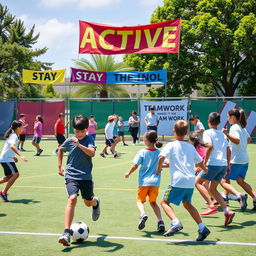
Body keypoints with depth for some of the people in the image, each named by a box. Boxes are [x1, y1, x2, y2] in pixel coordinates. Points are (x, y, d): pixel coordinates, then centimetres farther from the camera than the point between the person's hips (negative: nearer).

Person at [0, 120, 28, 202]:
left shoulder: (13, 135, 13)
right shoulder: (14, 136, -18)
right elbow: (12, 146, -38)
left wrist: (13, 157, 27)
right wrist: (21, 156, -46)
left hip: (8, 159, 10)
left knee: (9, 176, 14)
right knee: (16, 174, -14)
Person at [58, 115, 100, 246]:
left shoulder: (89, 139, -5)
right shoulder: (69, 141, 1)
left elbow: (92, 153, -25)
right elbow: (61, 150, 23)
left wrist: (79, 144, -35)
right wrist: (60, 166, 20)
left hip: (86, 176, 0)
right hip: (71, 175, 0)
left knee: (88, 202, 12)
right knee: (72, 199, -21)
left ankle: (96, 202, 54)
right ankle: (66, 233, -26)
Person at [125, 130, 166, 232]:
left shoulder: (142, 152, -5)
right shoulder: (159, 153, 1)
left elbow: (135, 165, -5)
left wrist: (128, 173, 12)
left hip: (144, 181, -3)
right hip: (155, 182, 3)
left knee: (140, 201, 9)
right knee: (153, 202, 15)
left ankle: (143, 214, -21)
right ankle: (160, 220, -2)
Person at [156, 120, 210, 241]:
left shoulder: (171, 145, 0)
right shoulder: (191, 147, 15)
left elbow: (162, 156, -17)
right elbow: (200, 162, 26)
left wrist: (159, 168, 0)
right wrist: (205, 169, 47)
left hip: (178, 180, -6)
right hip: (191, 182, 6)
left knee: (165, 202, 3)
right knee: (188, 204, 22)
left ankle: (176, 223, -20)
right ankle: (202, 228, 12)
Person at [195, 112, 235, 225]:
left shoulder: (207, 132, -2)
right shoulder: (222, 134, 18)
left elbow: (210, 146, -18)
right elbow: (228, 150, 16)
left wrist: (204, 163, -14)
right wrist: (228, 165, 23)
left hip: (213, 164, -7)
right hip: (223, 165, 7)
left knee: (198, 182, 8)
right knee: (212, 188, 15)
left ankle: (211, 205, -7)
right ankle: (227, 211, 1)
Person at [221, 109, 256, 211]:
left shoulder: (234, 127, -13)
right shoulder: (242, 127, 13)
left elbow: (237, 140, -28)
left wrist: (227, 134, -35)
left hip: (235, 160, -9)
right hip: (245, 159, 9)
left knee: (224, 181, -3)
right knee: (240, 181, 21)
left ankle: (239, 196, -22)